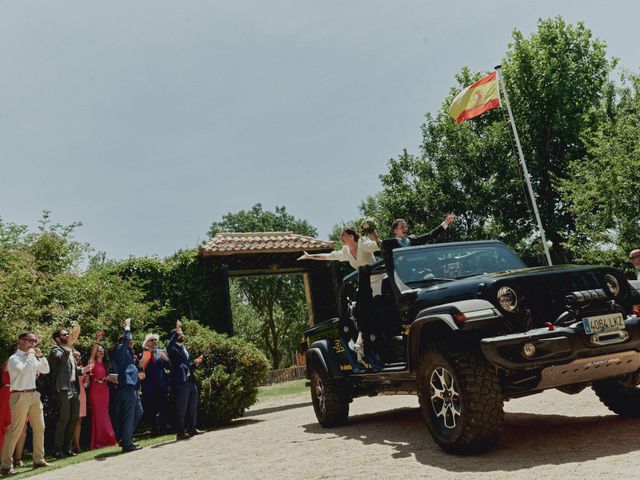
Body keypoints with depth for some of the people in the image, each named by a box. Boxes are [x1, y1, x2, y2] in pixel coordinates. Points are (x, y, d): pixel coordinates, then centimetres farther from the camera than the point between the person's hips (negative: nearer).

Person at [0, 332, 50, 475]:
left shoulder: (33, 357, 13)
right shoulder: (14, 359, -9)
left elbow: (46, 370, 17)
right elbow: (24, 370, -27)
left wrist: (40, 355, 5)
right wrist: (30, 355, -17)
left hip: (34, 394, 8)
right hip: (20, 396, -8)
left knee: (39, 428, 10)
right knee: (15, 430, -8)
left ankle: (38, 459, 21)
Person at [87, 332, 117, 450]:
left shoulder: (104, 364, 16)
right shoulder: (93, 362, -1)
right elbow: (92, 353, -17)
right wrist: (97, 341, -26)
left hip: (104, 390, 6)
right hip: (95, 390, -6)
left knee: (104, 414, 6)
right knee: (97, 414, -5)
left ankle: (106, 438, 10)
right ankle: (97, 441, -3)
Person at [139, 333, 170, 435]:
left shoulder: (161, 352, 10)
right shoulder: (143, 354, 4)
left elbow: (168, 366, 2)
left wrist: (165, 358, -16)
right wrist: (140, 365, -21)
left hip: (161, 384, 1)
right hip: (149, 385, -1)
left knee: (163, 407, 1)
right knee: (150, 408, 3)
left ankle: (162, 428, 9)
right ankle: (154, 428, 17)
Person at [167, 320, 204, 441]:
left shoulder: (184, 348, 21)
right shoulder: (173, 348, -4)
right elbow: (169, 347, -31)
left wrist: (195, 363, 4)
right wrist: (177, 331, -30)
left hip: (190, 381, 8)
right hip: (181, 382, -8)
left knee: (193, 407, 13)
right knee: (181, 408, -4)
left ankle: (192, 428, 22)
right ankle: (180, 432, 1)